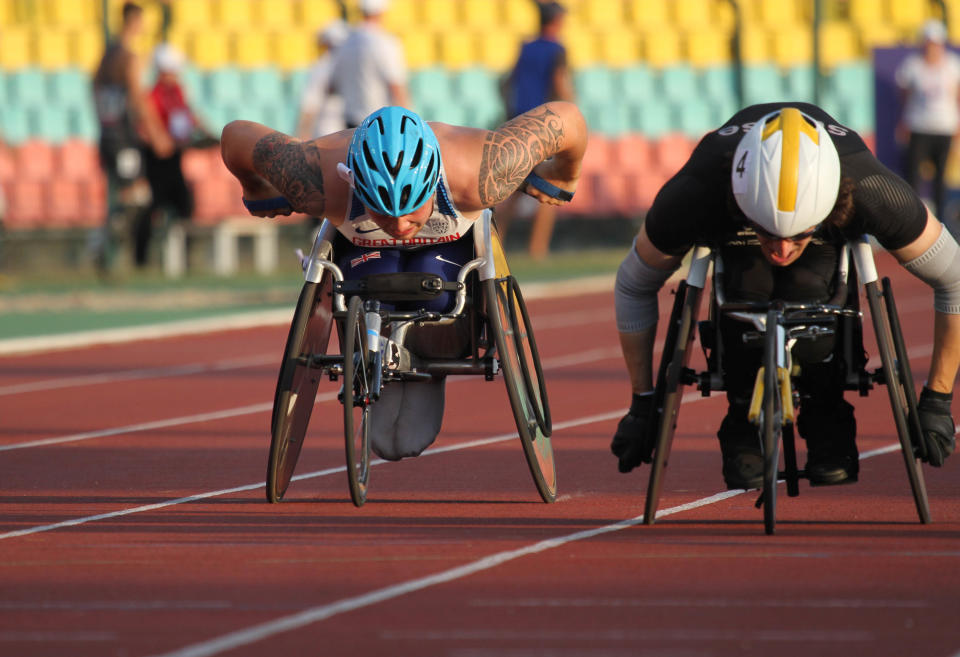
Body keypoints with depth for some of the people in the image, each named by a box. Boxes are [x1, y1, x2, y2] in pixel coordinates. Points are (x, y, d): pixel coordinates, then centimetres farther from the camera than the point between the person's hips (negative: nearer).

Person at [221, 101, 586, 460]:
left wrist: (562, 177, -7)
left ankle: (425, 379, 3)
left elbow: (565, 119, -30)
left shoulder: (477, 177, -44)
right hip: (363, 246, 0)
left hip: (452, 243, 0)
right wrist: (257, 193, -3)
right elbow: (236, 137, -26)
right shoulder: (323, 185, -42)